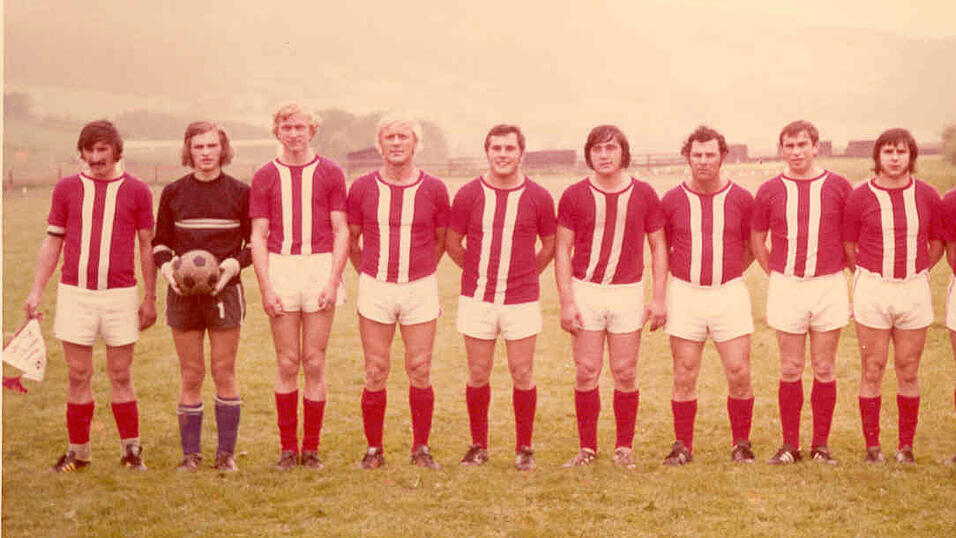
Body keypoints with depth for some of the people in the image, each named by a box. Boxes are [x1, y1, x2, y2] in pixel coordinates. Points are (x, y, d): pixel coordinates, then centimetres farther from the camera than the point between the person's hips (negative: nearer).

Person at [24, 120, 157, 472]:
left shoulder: (137, 191, 4)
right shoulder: (66, 189, 7)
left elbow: (147, 246, 8)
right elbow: (52, 243, 12)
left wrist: (150, 299, 7)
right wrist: (36, 292, 5)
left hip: (120, 294, -1)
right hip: (75, 293, 1)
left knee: (120, 376, 3)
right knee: (78, 376, 4)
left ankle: (131, 450, 13)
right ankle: (78, 452, 14)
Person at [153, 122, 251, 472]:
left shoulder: (239, 192, 1)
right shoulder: (173, 193, 5)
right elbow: (160, 242, 12)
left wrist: (234, 264, -12)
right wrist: (166, 266, -8)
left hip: (224, 290, -1)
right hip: (183, 292, 1)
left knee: (224, 372, 1)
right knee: (190, 375, 4)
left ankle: (226, 452, 11)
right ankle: (191, 453, 13)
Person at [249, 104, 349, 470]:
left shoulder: (330, 173, 6)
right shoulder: (265, 177, 8)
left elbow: (341, 232, 4)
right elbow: (258, 236, 6)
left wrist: (333, 282, -6)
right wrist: (266, 287, -5)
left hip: (321, 268, -1)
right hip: (280, 268, 1)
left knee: (315, 363, 1)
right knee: (287, 364, 3)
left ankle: (311, 448, 10)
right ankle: (288, 447, 12)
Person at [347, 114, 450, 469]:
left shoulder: (434, 189, 0)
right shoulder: (363, 188, 1)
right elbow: (350, 240, 13)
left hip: (420, 288, 0)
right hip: (375, 289, 0)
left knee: (420, 371, 2)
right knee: (375, 373, 1)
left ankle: (421, 448, 13)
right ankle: (374, 449, 12)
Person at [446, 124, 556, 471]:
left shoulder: (538, 197, -1)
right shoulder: (469, 194, -1)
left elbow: (549, 246, 14)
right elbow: (452, 244, 10)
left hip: (522, 302, 0)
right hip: (477, 299, 1)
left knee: (522, 375, 3)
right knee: (478, 375, 6)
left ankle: (524, 448, 14)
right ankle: (478, 446, 18)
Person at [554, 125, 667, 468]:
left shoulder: (644, 195, 2)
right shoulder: (574, 196, 0)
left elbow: (658, 247, 8)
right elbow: (562, 250, 2)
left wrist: (659, 298, 1)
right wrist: (566, 301, -6)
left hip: (628, 292, 0)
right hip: (586, 290, 0)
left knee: (625, 372, 2)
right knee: (586, 372, 0)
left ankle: (624, 448, 13)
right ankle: (587, 448, 10)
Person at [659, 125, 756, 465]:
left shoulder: (741, 199, 2)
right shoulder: (672, 200, 2)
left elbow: (751, 246, 15)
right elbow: (662, 247, 15)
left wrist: (730, 273, 10)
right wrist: (681, 272, 11)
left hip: (729, 293, 0)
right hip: (685, 293, 0)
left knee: (739, 373, -3)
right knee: (684, 376, 3)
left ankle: (741, 444, 12)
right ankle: (683, 446, 13)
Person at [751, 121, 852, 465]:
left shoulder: (838, 187, 2)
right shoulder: (770, 191, 3)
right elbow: (756, 241, 14)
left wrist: (846, 272, 8)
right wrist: (777, 276, 9)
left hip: (829, 285, 0)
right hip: (786, 287, 0)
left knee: (824, 369, 4)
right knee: (790, 370, 4)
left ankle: (821, 445, 13)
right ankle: (790, 446, 11)